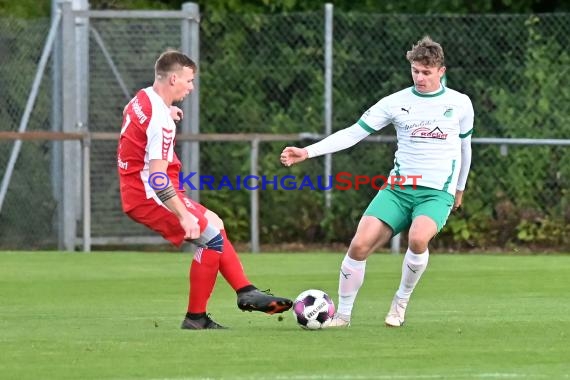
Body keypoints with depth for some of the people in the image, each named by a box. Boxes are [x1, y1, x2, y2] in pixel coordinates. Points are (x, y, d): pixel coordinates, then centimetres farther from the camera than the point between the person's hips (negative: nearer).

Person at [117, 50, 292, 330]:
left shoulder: (142, 98, 9)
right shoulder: (160, 120, -22)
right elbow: (157, 177, -30)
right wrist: (184, 216, -31)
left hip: (136, 192, 11)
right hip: (149, 197, -11)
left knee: (214, 223, 16)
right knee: (211, 236, -14)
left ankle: (246, 292, 13)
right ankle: (195, 318, -8)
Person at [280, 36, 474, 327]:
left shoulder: (460, 104, 4)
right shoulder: (397, 102, 3)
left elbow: (464, 146, 20)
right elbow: (353, 133, 2)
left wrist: (459, 189, 28)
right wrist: (307, 152, -8)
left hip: (437, 193, -2)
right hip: (398, 189, 2)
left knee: (418, 238, -33)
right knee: (359, 245, -17)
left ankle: (401, 301, -7)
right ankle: (343, 314, 2)